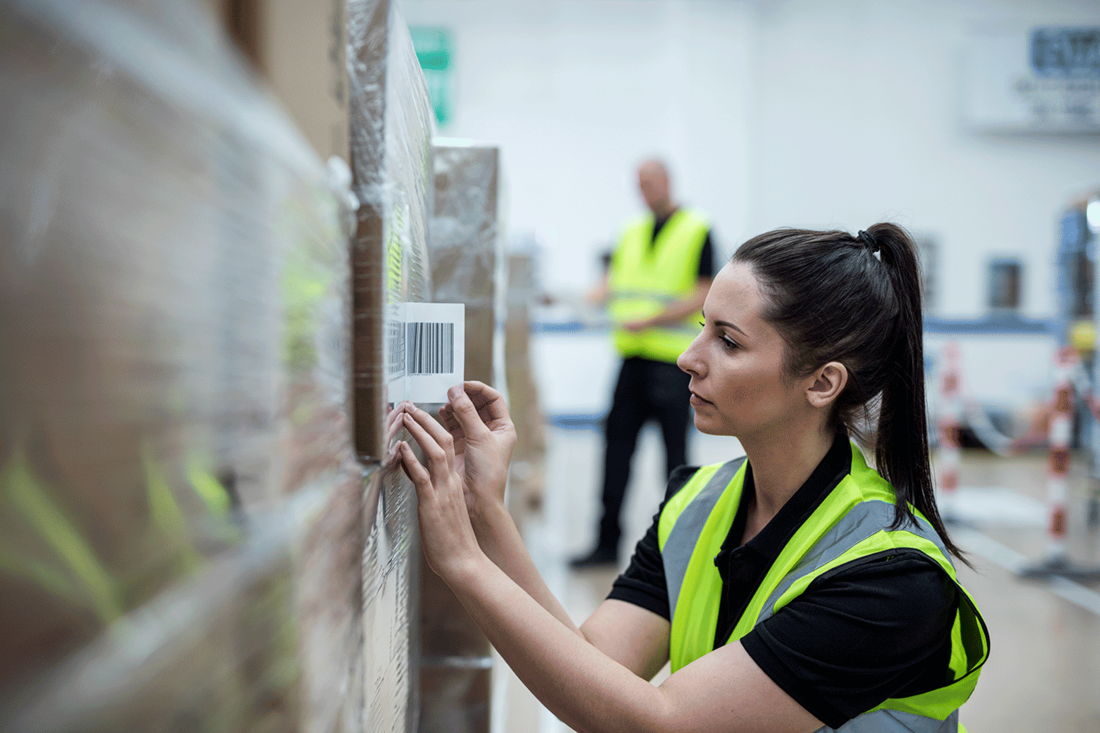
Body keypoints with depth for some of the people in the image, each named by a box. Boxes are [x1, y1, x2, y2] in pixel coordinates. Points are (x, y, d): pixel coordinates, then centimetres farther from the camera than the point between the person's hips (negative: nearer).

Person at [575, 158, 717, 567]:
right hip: (633, 354, 5)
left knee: (674, 449, 3)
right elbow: (613, 282, 11)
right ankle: (607, 542, 11)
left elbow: (702, 296, -9)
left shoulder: (697, 231, -3)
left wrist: (650, 321, -18)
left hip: (674, 360, -5)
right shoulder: (632, 233, 15)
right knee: (617, 442, 4)